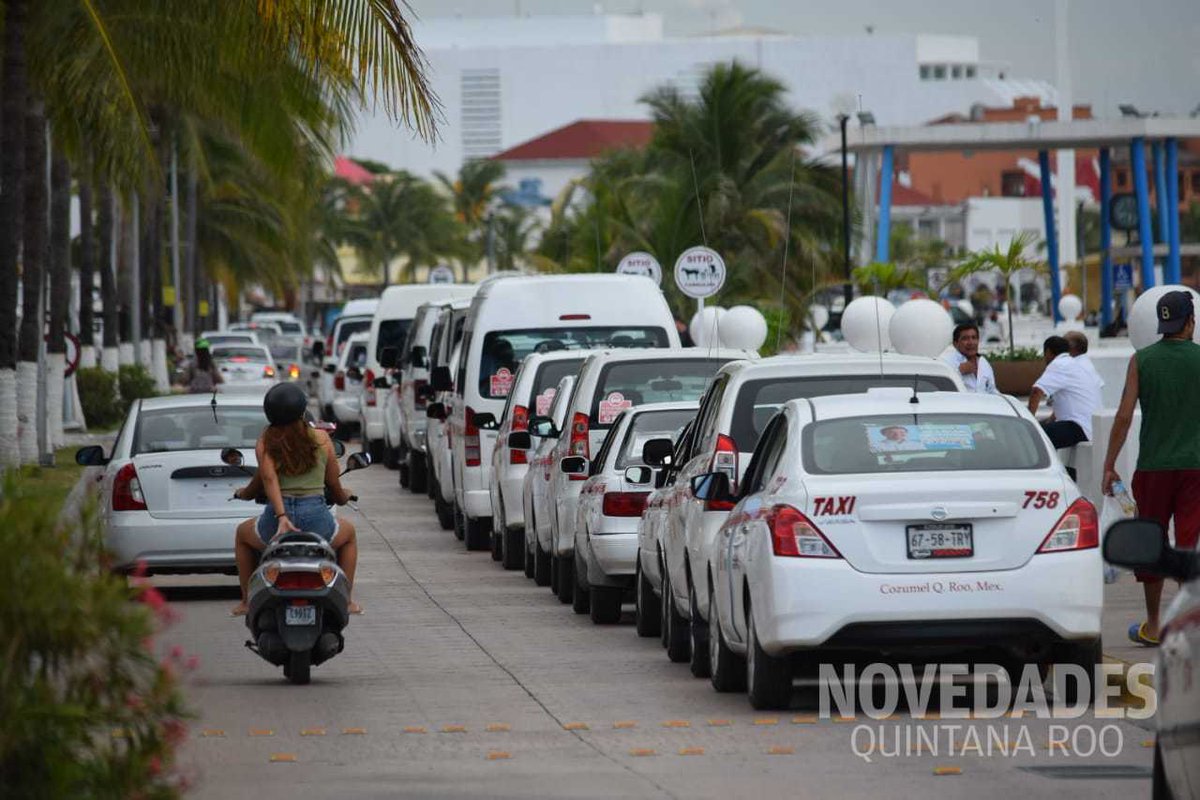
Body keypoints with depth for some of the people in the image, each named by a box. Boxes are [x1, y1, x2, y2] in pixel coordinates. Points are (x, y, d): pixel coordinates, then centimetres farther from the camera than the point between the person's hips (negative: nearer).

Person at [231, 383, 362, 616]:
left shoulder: (266, 441, 2)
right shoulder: (321, 438, 5)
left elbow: (268, 478, -13)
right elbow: (334, 484, 12)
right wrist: (344, 497, 32)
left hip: (275, 516, 0)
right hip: (316, 517, 0)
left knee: (243, 534, 36)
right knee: (349, 533, 36)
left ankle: (247, 600, 28)